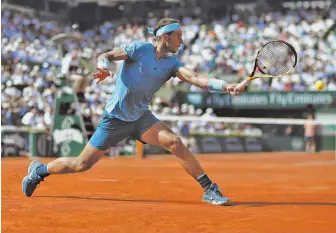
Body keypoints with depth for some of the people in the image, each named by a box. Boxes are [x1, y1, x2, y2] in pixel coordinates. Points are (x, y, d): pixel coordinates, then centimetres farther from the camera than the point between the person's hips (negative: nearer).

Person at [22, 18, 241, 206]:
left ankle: (209, 189, -16)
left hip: (141, 118, 4)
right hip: (115, 118, -4)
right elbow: (106, 55, -9)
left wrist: (224, 85, -33)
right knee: (82, 165, 0)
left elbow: (195, 77, -17)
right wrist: (104, 65, -33)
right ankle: (39, 170, 26)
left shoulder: (172, 63, -2)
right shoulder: (139, 49, -12)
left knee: (175, 142, -22)